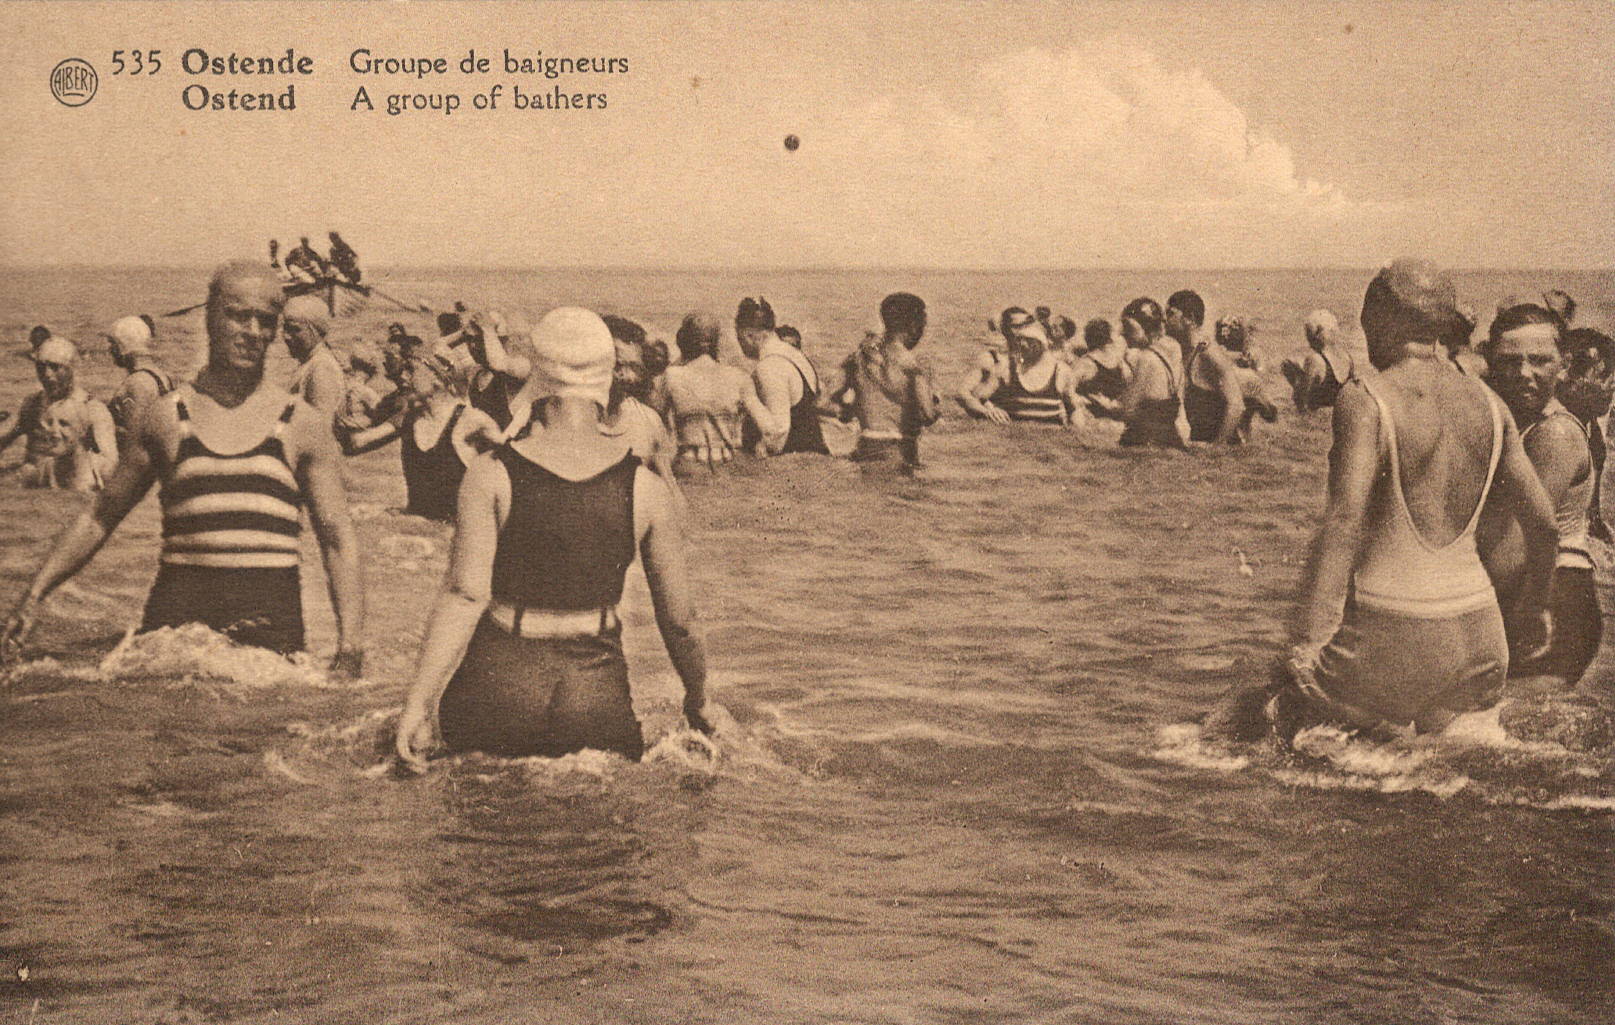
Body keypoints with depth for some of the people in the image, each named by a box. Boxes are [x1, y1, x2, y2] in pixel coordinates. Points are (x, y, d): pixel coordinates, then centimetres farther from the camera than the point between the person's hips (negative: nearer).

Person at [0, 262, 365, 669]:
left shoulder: (302, 425, 9)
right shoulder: (165, 418, 11)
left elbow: (339, 540, 8)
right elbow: (98, 518, 19)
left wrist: (350, 646, -2)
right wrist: (33, 597, 12)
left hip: (271, 617, 0)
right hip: (178, 609, 1)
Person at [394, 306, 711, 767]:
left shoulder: (490, 475, -5)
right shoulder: (645, 487, -1)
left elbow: (464, 596, -14)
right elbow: (679, 620, 4)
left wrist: (418, 701, -11)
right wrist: (698, 704, 20)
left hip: (497, 685, 0)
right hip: (596, 692, 0)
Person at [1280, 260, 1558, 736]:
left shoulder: (1365, 399, -10)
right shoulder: (1488, 405, 8)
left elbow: (1345, 520, -21)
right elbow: (1544, 523, 12)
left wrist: (1307, 638, -23)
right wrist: (1533, 607, 30)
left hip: (1391, 632, -6)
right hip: (1479, 636, 6)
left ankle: (1388, 729, -11)